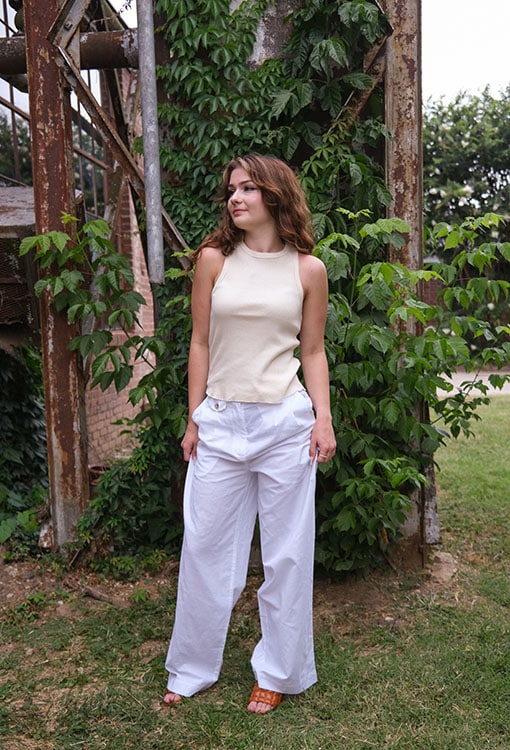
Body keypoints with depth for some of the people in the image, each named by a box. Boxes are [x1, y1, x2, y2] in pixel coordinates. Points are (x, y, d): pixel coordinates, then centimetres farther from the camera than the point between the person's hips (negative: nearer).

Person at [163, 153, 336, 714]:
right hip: (220, 421, 1)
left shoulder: (308, 269, 3)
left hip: (285, 423, -1)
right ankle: (192, 669, 31)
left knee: (286, 552, 9)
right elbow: (200, 344, 6)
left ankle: (279, 673, 30)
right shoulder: (214, 259, 3)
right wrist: (194, 419, 4)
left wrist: (324, 419, -3)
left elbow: (313, 352, 8)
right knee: (205, 548, 10)